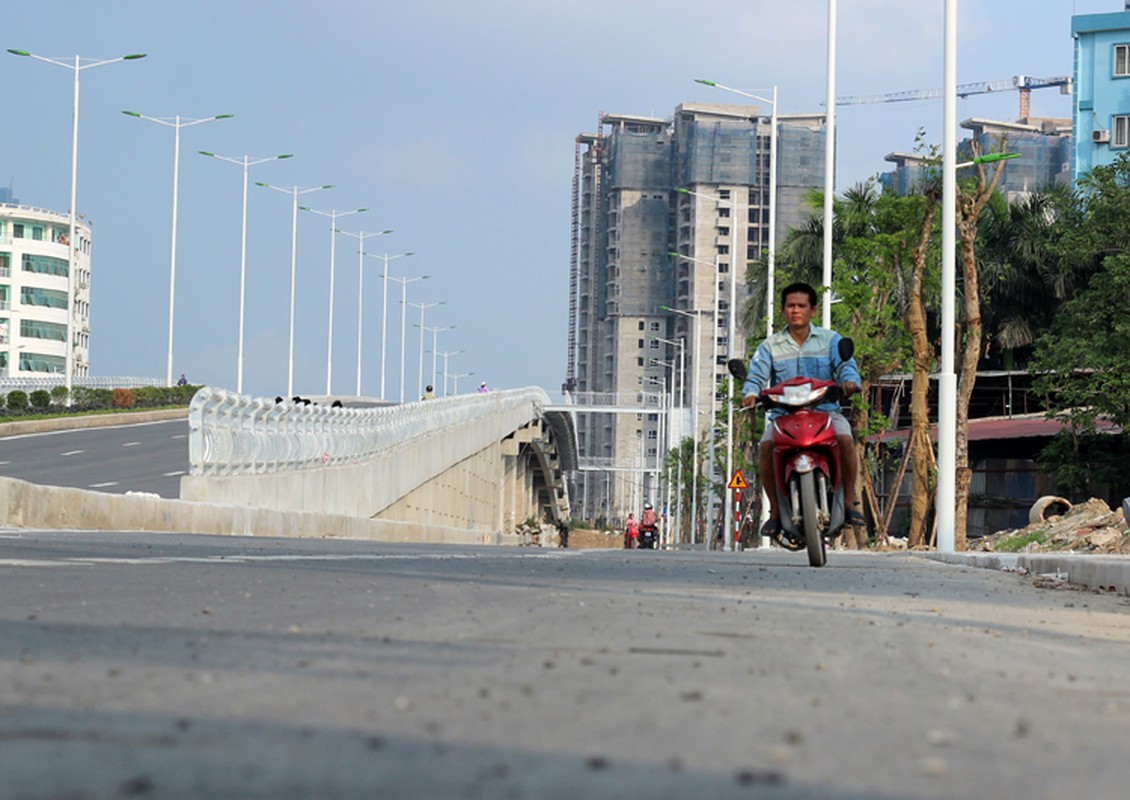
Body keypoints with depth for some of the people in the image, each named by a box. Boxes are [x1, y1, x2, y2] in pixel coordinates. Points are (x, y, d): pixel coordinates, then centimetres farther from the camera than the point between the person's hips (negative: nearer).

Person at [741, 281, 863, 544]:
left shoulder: (830, 340, 12)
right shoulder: (770, 346, 14)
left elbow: (845, 364, -4)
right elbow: (757, 374, 0)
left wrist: (849, 381, -28)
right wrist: (751, 393, -23)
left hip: (826, 410, -1)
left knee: (845, 438, -30)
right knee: (767, 446, -28)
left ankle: (850, 500, -13)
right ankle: (775, 509, -14)